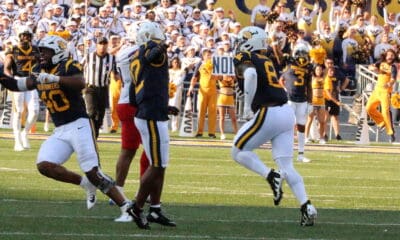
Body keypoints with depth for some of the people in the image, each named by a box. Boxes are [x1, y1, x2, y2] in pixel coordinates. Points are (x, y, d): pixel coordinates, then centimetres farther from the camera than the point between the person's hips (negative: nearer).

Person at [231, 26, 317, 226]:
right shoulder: (265, 61, 22)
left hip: (268, 114, -7)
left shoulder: (244, 59, -2)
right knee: (286, 166, 6)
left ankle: (270, 175, -11)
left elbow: (251, 75, -23)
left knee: (238, 151, 9)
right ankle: (306, 207, -7)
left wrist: (247, 107, -17)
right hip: (287, 112, 7)